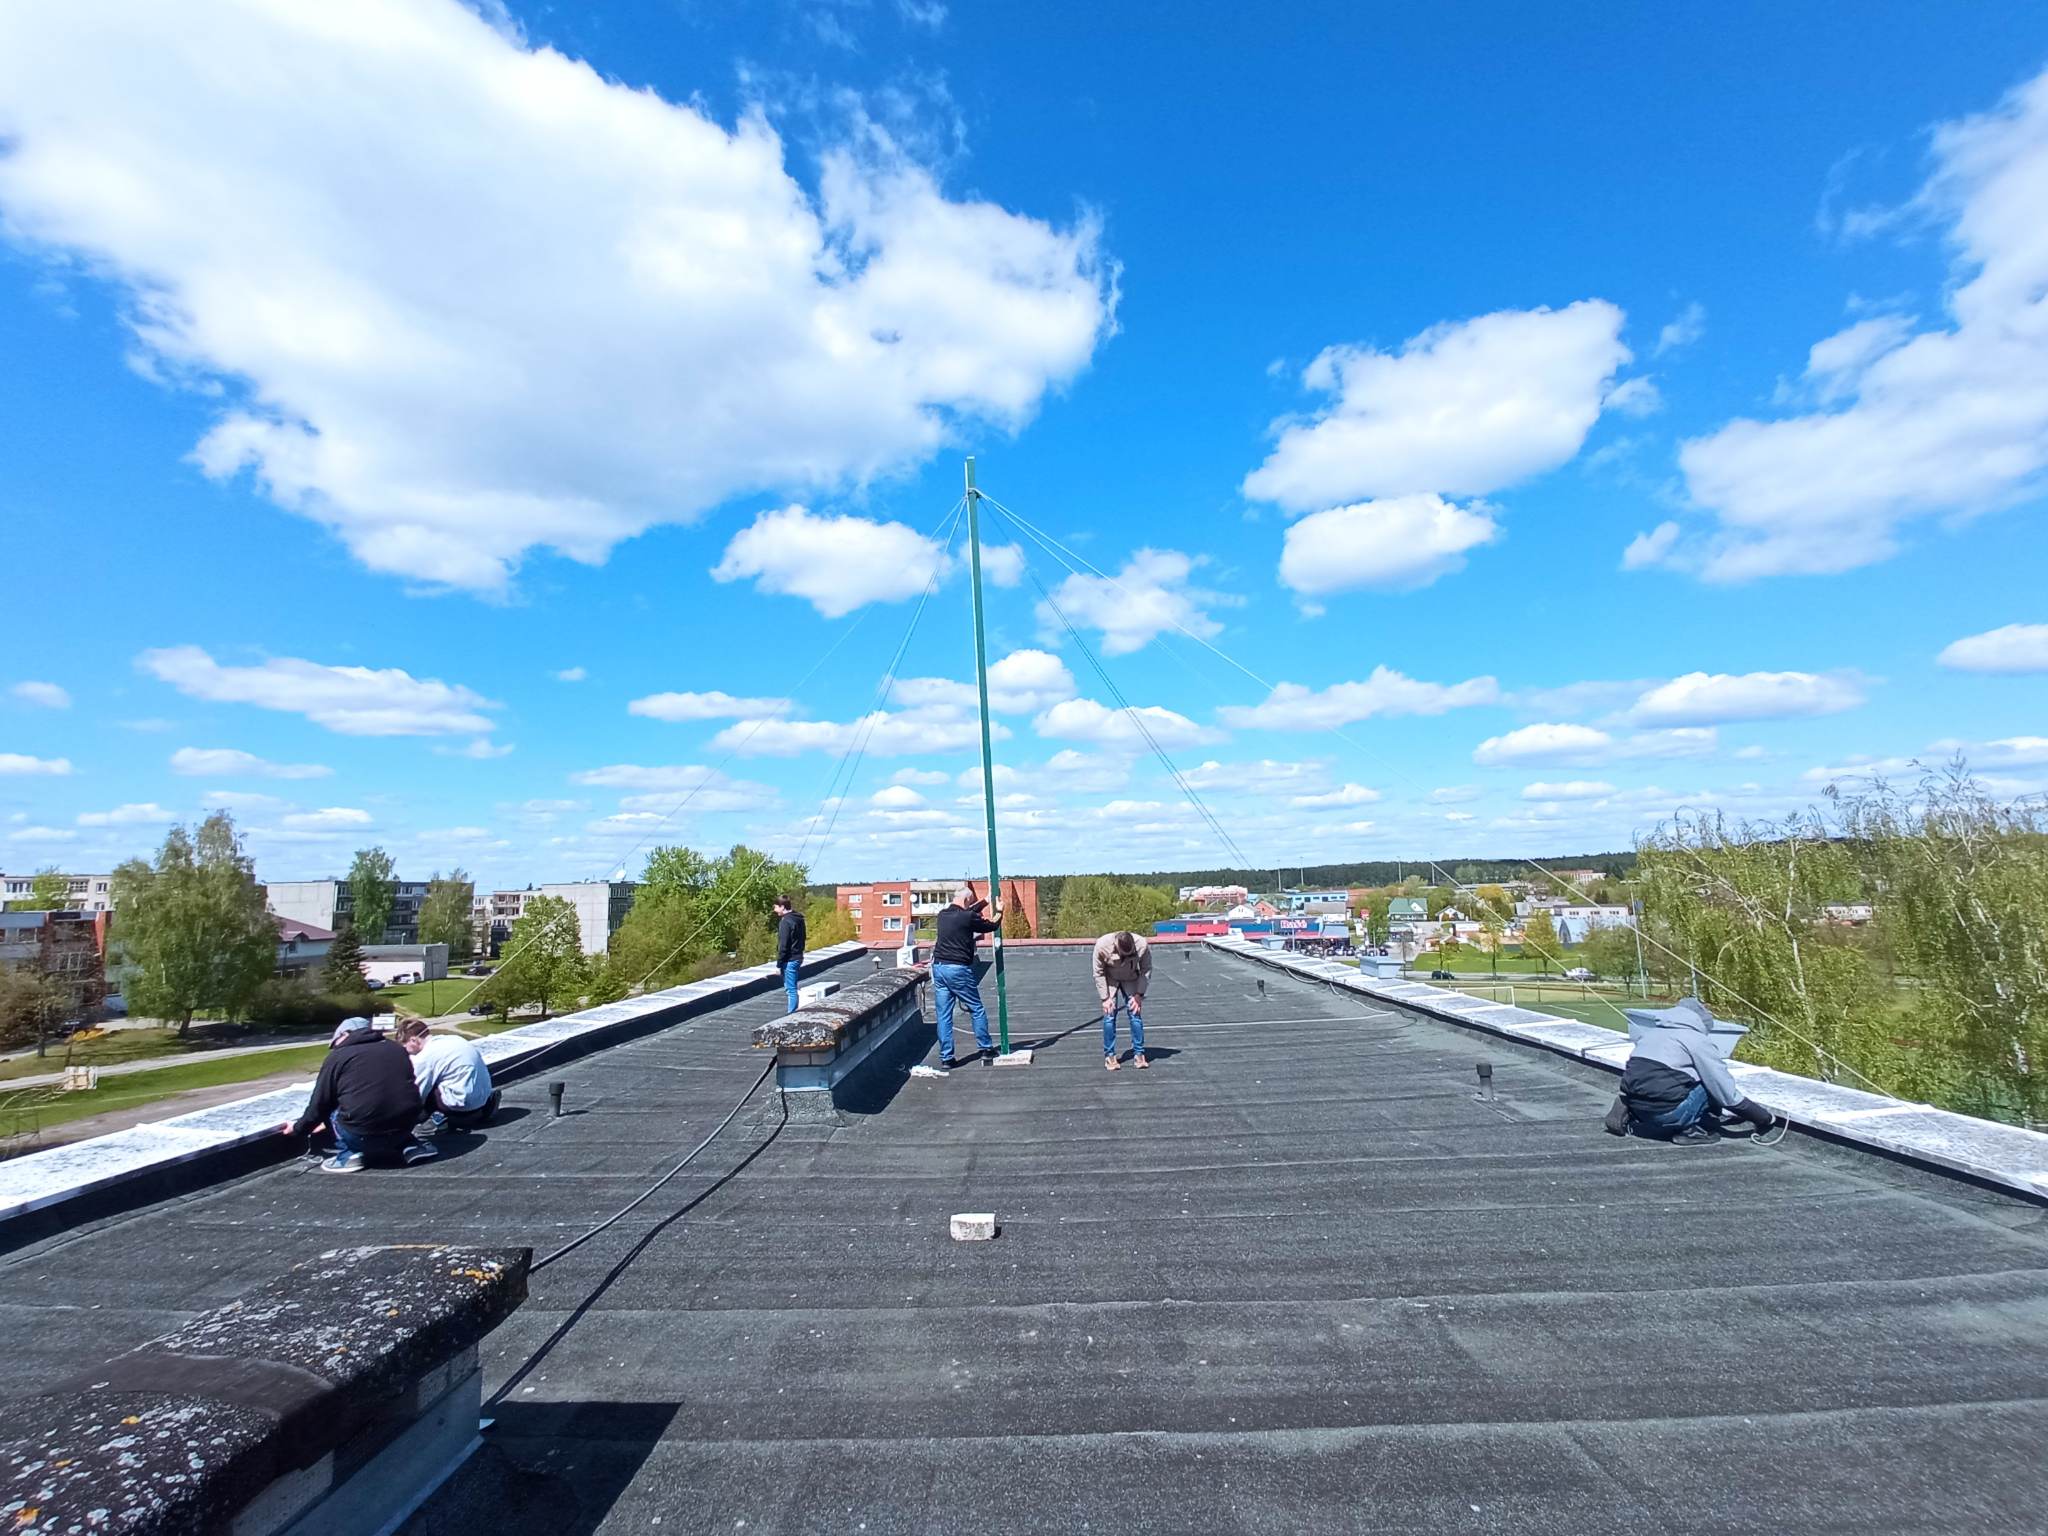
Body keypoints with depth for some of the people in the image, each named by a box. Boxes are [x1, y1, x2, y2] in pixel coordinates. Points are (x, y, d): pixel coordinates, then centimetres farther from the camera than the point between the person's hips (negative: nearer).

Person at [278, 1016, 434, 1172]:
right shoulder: (397, 1048, 18)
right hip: (405, 1126, 4)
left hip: (364, 1136, -4)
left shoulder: (337, 1056, 5)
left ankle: (348, 1154, 9)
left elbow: (320, 1104, 12)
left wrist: (298, 1128, 33)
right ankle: (410, 1146, 15)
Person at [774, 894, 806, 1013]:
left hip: (789, 960, -9)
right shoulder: (799, 919, 10)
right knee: (792, 988, 17)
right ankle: (794, 1012, 21)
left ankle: (792, 1014, 1)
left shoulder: (785, 922, -18)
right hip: (798, 957, 9)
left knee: (791, 989, -3)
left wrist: (779, 964, -14)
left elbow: (783, 945, -19)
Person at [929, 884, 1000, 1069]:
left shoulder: (943, 915, 8)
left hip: (939, 967, 6)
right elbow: (992, 926, 2)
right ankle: (986, 1049, 18)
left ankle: (945, 1058, 9)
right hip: (959, 970, -6)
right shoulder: (968, 917, -12)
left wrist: (984, 902, 32)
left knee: (943, 1015, 8)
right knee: (977, 1010, 10)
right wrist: (999, 911, 20)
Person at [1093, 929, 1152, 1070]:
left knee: (1136, 1014, -6)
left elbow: (1146, 970, -12)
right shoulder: (1102, 945, -31)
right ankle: (1109, 1056, 3)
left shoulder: (1143, 946, -29)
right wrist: (1105, 998, -17)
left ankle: (1138, 1055, 5)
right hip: (1109, 980, -1)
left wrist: (1139, 994, -15)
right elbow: (1098, 973, -17)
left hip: (1131, 979, 1)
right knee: (1109, 1016, -8)